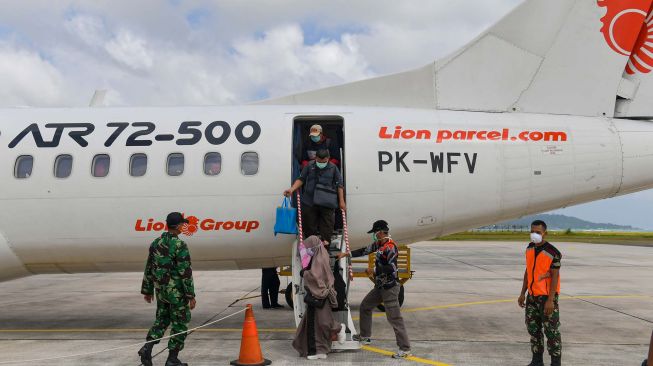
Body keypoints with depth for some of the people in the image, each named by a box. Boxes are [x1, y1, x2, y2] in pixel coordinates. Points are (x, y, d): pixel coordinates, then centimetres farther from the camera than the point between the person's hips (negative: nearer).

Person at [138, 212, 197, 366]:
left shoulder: (156, 243, 4)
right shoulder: (180, 245, -18)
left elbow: (149, 269, 9)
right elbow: (186, 273, -19)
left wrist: (147, 291, 18)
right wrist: (191, 296, -13)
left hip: (160, 290, 7)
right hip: (177, 291, -6)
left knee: (162, 320, 21)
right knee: (179, 324, 6)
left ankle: (147, 348, 4)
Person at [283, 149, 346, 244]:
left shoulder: (333, 168, 3)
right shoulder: (309, 166, 5)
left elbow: (339, 185, 4)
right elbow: (301, 179, 9)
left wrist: (341, 201, 1)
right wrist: (292, 189, -6)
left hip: (327, 203, -1)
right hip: (309, 202, 2)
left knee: (327, 225, -1)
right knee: (309, 225, 8)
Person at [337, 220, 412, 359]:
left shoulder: (390, 247, -19)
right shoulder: (378, 244, 9)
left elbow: (392, 268, -25)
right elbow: (365, 251, 21)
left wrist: (374, 271, -15)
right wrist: (346, 254, 17)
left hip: (390, 287, -10)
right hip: (380, 286, 10)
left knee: (394, 318, -10)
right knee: (365, 306, 20)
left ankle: (405, 349, -6)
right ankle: (365, 336, 36)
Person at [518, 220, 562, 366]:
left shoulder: (553, 253, -15)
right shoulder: (530, 249, 6)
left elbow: (555, 276, -16)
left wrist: (550, 300, -19)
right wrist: (523, 293, 13)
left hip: (547, 297, -7)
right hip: (532, 296, 7)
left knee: (551, 331, 0)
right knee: (533, 328, 12)